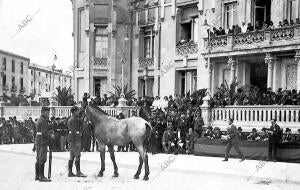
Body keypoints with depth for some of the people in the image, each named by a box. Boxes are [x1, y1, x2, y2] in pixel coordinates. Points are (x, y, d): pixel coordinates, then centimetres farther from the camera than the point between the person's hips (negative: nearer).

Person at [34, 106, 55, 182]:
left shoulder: (39, 120, 19)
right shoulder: (43, 120, -14)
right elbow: (44, 133, -19)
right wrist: (51, 136, -6)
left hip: (38, 142, 10)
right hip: (42, 142, -10)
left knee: (38, 159, 13)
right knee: (42, 159, -10)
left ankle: (37, 175, 18)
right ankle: (41, 176, -11)